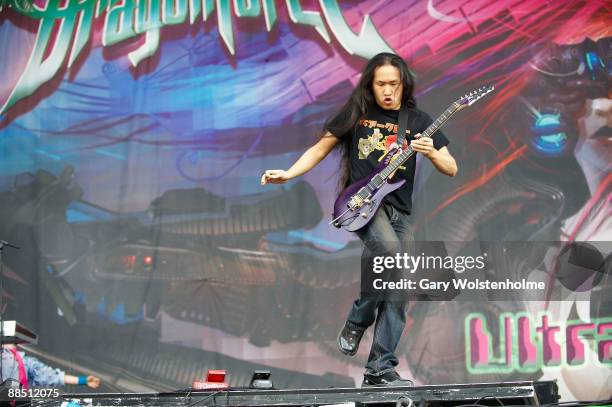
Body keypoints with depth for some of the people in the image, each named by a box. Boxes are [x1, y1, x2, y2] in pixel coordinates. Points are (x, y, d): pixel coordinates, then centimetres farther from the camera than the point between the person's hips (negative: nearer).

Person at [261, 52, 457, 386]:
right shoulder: (356, 111, 5)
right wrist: (289, 174, -2)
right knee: (390, 250, -32)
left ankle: (379, 369, 2)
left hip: (399, 211, 3)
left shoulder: (417, 121, 7)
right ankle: (358, 319, -9)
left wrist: (431, 152, -16)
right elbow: (321, 148, 11)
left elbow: (451, 169, 5)